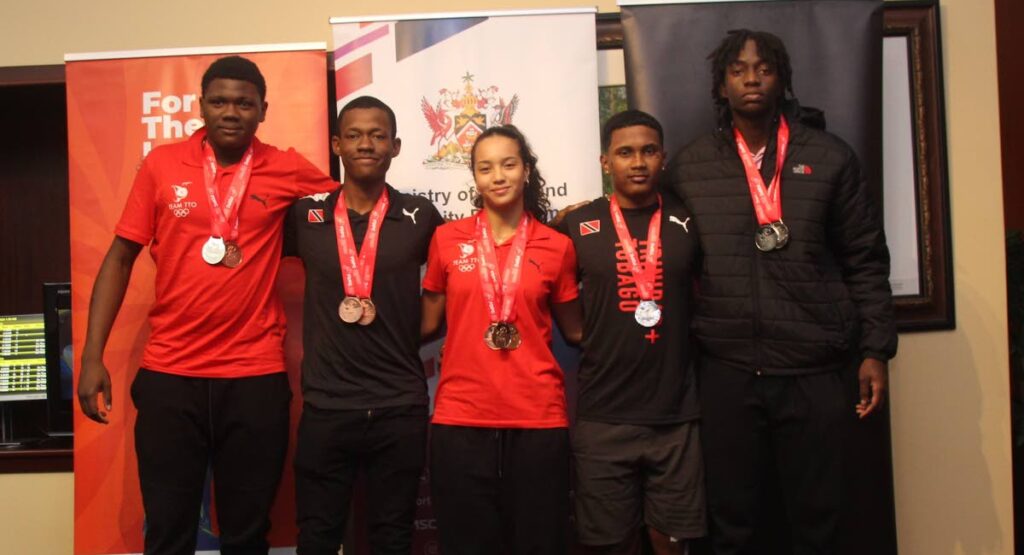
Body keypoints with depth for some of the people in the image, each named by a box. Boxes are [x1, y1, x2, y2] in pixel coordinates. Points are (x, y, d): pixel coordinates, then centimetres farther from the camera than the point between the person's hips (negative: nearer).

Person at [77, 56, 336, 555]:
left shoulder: (288, 171, 0)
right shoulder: (161, 165, 1)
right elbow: (120, 258, 4)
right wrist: (92, 356, -1)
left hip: (256, 377, 0)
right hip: (169, 375, 0)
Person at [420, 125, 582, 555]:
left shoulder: (557, 246, 3)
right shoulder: (447, 239, 3)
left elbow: (575, 330, 10)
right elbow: (428, 323, 10)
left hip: (538, 420, 0)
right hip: (460, 418, 0)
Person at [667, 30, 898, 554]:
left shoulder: (830, 157, 3)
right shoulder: (688, 166, 4)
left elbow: (866, 260, 4)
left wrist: (875, 350, 0)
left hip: (815, 370, 0)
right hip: (725, 370, 0)